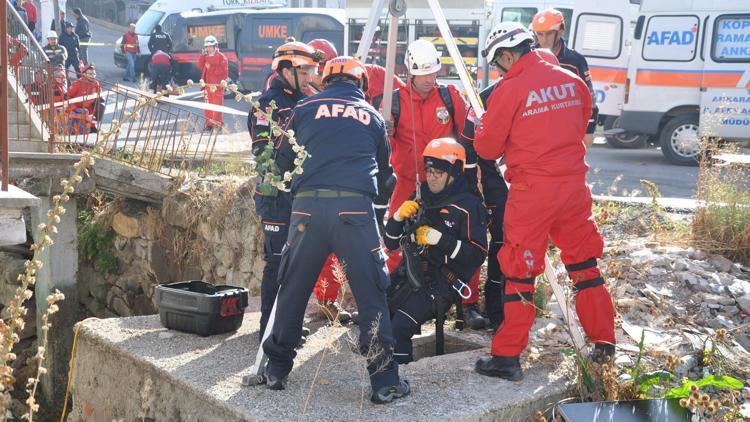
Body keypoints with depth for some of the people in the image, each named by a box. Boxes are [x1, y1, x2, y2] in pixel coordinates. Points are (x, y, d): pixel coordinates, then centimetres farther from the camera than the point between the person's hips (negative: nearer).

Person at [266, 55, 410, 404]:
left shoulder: (305, 108, 15)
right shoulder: (371, 115, 18)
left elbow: (284, 160, 20)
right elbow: (383, 163, 29)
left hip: (308, 205, 1)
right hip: (355, 207, -1)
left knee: (293, 288, 13)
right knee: (371, 294, 4)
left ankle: (276, 370, 23)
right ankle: (385, 381, 5)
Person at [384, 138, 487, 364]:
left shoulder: (469, 205, -3)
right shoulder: (420, 199, 15)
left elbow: (478, 254, -9)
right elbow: (391, 243, 17)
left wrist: (440, 239, -17)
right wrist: (398, 217, -3)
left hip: (442, 283, -6)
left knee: (399, 327, -25)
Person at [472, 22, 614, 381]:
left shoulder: (509, 89, -11)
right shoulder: (572, 81, 5)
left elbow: (487, 148, -4)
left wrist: (482, 128, 16)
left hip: (532, 190, -5)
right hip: (574, 183, 5)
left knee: (520, 271, 3)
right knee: (584, 263, 16)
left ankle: (507, 356, 8)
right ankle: (604, 344, 24)